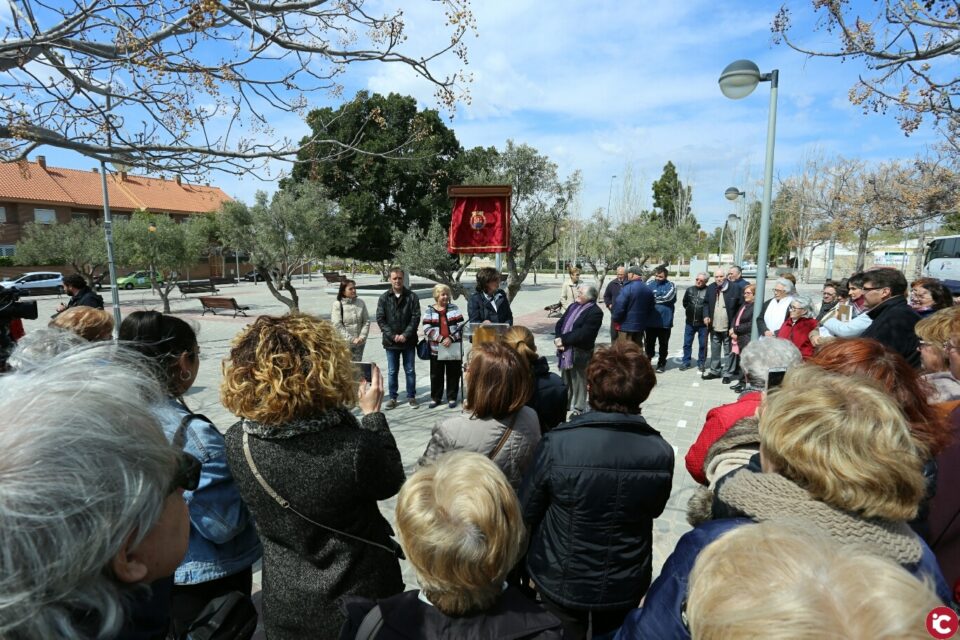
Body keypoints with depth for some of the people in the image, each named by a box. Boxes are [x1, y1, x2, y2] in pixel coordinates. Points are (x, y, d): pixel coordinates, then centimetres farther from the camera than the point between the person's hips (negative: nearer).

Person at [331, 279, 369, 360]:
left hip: (359, 343, 4)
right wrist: (352, 340, -13)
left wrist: (362, 337, -7)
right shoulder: (337, 305, -6)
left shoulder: (361, 303, 6)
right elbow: (337, 326, -11)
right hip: (344, 344, -4)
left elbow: (366, 321, 6)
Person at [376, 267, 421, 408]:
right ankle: (392, 397, 22)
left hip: (408, 341, -1)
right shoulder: (384, 298, 1)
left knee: (410, 370, 9)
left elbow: (416, 317, -5)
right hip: (390, 342, 1)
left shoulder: (412, 297, -2)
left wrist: (405, 335, -14)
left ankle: (411, 396, 22)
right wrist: (392, 335, -11)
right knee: (392, 372, 10)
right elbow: (380, 319, -2)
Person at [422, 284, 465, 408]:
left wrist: (451, 338, -16)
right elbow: (427, 329, -8)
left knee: (453, 374, 7)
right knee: (436, 375, 9)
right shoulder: (430, 311, 2)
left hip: (454, 348, 0)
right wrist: (441, 339, -18)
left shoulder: (454, 308, 4)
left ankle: (452, 397, 20)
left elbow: (461, 326, -3)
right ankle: (435, 397, 24)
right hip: (436, 349, 0)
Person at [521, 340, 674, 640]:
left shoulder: (557, 444, -30)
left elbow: (526, 512, -14)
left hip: (561, 581, -2)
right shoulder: (661, 453, -21)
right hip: (627, 584, 2)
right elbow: (654, 510, 0)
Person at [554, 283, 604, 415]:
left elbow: (582, 334, -22)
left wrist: (563, 340, -18)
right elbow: (560, 323, 10)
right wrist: (558, 339, -8)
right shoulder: (573, 306, 12)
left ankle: (578, 410, 17)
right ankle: (565, 404, 34)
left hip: (579, 353, -7)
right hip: (565, 351, 8)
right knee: (565, 381, 19)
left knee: (578, 382, 5)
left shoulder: (595, 312, -14)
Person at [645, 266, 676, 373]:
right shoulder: (649, 284, 1)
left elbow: (667, 297, -19)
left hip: (665, 321, -1)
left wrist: (652, 299, -13)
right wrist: (659, 299, -19)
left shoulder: (671, 286, -3)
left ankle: (661, 364, 23)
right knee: (649, 343, 11)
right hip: (650, 320, 1)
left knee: (663, 344, 10)